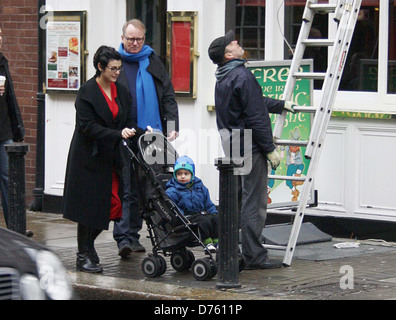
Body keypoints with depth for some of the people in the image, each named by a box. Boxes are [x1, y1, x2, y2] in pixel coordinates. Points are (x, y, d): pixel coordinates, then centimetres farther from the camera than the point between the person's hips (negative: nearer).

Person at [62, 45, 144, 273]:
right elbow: (88, 126, -17)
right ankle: (84, 256, 10)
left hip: (111, 157, 6)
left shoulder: (121, 92, 9)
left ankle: (88, 244, 23)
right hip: (89, 158, -6)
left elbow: (127, 123, 12)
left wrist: (141, 133, -7)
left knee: (113, 204, 1)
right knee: (89, 205, -2)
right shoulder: (87, 92, -10)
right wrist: (118, 134, -26)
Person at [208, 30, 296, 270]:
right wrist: (270, 149, -15)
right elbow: (256, 117, -19)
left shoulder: (224, 78, 15)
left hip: (232, 144, 10)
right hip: (250, 146, -10)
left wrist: (281, 105, 38)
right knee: (255, 201, -6)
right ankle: (254, 256, -4)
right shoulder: (242, 76, -16)